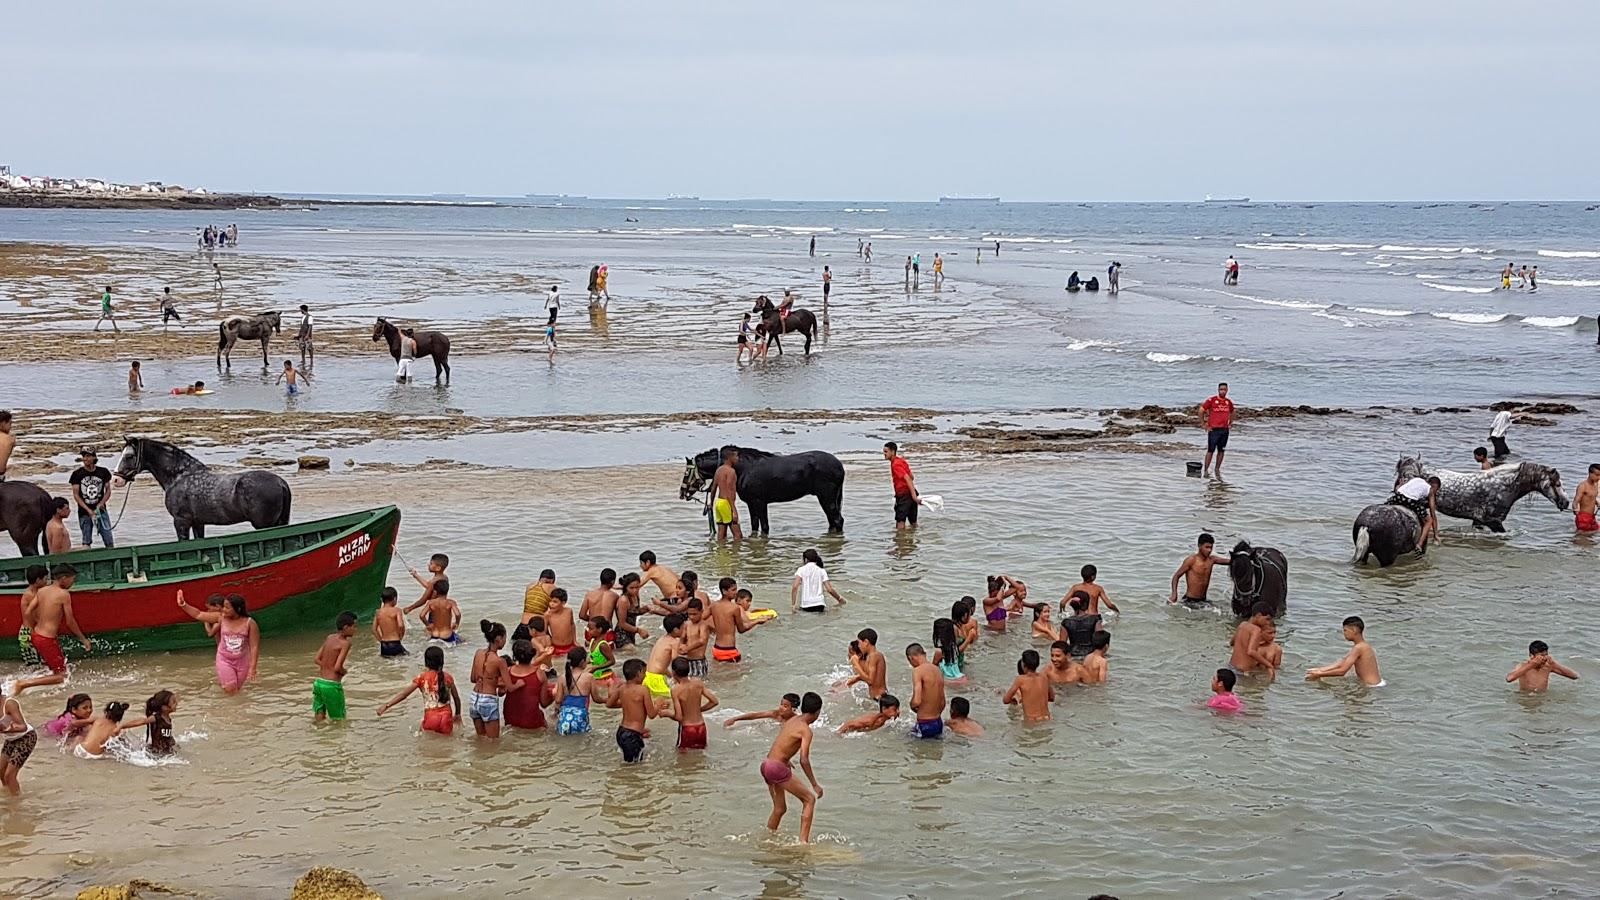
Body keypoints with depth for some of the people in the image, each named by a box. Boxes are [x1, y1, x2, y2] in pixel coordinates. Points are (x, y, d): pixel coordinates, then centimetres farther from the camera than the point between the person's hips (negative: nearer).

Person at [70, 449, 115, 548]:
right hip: (84, 512, -1)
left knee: (109, 542, -3)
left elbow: (108, 490, 7)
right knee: (86, 542, 5)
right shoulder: (77, 474, -5)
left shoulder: (103, 472, 0)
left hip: (100, 510, 1)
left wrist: (101, 503, -11)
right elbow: (76, 495, -5)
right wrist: (88, 510, -14)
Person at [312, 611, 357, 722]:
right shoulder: (345, 643, -14)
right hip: (332, 685, -7)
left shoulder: (330, 638, 9)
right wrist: (344, 672, 0)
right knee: (338, 719, 7)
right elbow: (337, 668, -20)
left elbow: (317, 659, 11)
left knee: (319, 720, 13)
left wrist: (327, 667, 6)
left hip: (318, 682, 7)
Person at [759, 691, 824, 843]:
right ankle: (803, 840, -6)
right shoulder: (806, 730, -13)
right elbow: (804, 760, -19)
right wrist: (815, 785, -14)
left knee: (780, 808, 21)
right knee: (810, 799, 1)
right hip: (778, 768, -8)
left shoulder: (792, 720, 12)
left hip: (766, 764, 8)